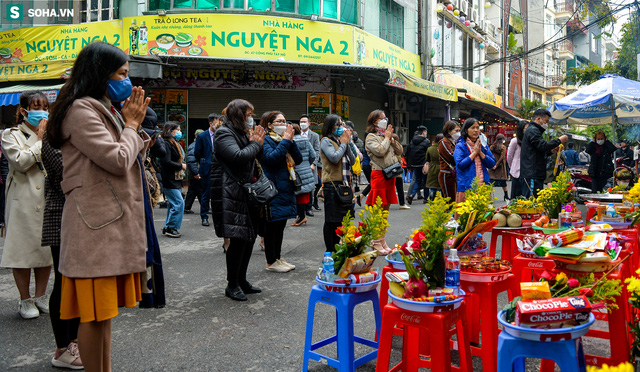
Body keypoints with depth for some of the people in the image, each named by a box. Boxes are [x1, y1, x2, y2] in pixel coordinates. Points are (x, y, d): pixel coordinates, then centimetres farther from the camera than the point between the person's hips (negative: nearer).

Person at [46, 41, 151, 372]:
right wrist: (131, 124, -4)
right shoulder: (81, 111, -11)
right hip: (96, 223, -10)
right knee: (95, 312, -2)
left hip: (113, 221, 10)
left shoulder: (105, 110, 19)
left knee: (105, 307, 17)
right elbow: (118, 160, -19)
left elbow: (135, 154, 19)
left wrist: (133, 123, 6)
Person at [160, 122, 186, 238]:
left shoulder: (175, 143, 18)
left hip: (176, 180, 10)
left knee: (173, 204, 12)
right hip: (170, 180, -10)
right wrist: (181, 166, -12)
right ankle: (171, 228, -2)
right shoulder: (166, 144, -14)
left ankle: (167, 228, 20)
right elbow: (166, 162, -22)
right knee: (179, 203, -11)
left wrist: (182, 165, 5)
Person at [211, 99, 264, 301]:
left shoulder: (242, 134, 21)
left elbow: (255, 161, 21)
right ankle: (232, 285, 4)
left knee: (250, 236, 10)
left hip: (246, 192, 10)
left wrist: (255, 143, 6)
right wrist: (256, 144, -9)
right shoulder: (224, 134, -8)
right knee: (239, 238, -9)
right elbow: (238, 157, -24)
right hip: (231, 195, -10)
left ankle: (241, 280, 22)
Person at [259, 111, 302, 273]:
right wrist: (286, 140, -17)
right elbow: (272, 157, -25)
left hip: (286, 189, 8)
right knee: (271, 226, -1)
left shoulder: (284, 139, 16)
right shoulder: (266, 140, -7)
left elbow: (298, 159, 6)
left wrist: (291, 140, -4)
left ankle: (278, 258, 25)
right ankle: (271, 262, 9)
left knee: (280, 226, 14)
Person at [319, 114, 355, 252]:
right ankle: (330, 251, 7)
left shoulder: (341, 140, 16)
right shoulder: (326, 141, -5)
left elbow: (352, 160, 10)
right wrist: (344, 143, -7)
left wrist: (347, 143, 0)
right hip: (332, 184, -7)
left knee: (341, 219, 13)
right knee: (331, 220, -2)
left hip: (344, 184, 8)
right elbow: (334, 158, -20)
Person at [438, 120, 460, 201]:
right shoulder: (444, 142, -7)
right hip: (447, 176, -8)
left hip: (454, 175, 8)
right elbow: (453, 157, -17)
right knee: (450, 201, -10)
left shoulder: (453, 142, 18)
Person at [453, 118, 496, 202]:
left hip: (483, 186, 4)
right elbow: (460, 165, -13)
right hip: (466, 187, -4)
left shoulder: (483, 145, 15)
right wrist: (474, 152, -7)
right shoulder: (460, 146, 1)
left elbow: (492, 164, 7)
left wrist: (480, 152, -4)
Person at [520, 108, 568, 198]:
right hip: (531, 174, -11)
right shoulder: (533, 130, -9)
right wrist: (559, 140, -9)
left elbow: (540, 151, 28)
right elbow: (543, 146, -20)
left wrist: (552, 150, 14)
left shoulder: (534, 130, 25)